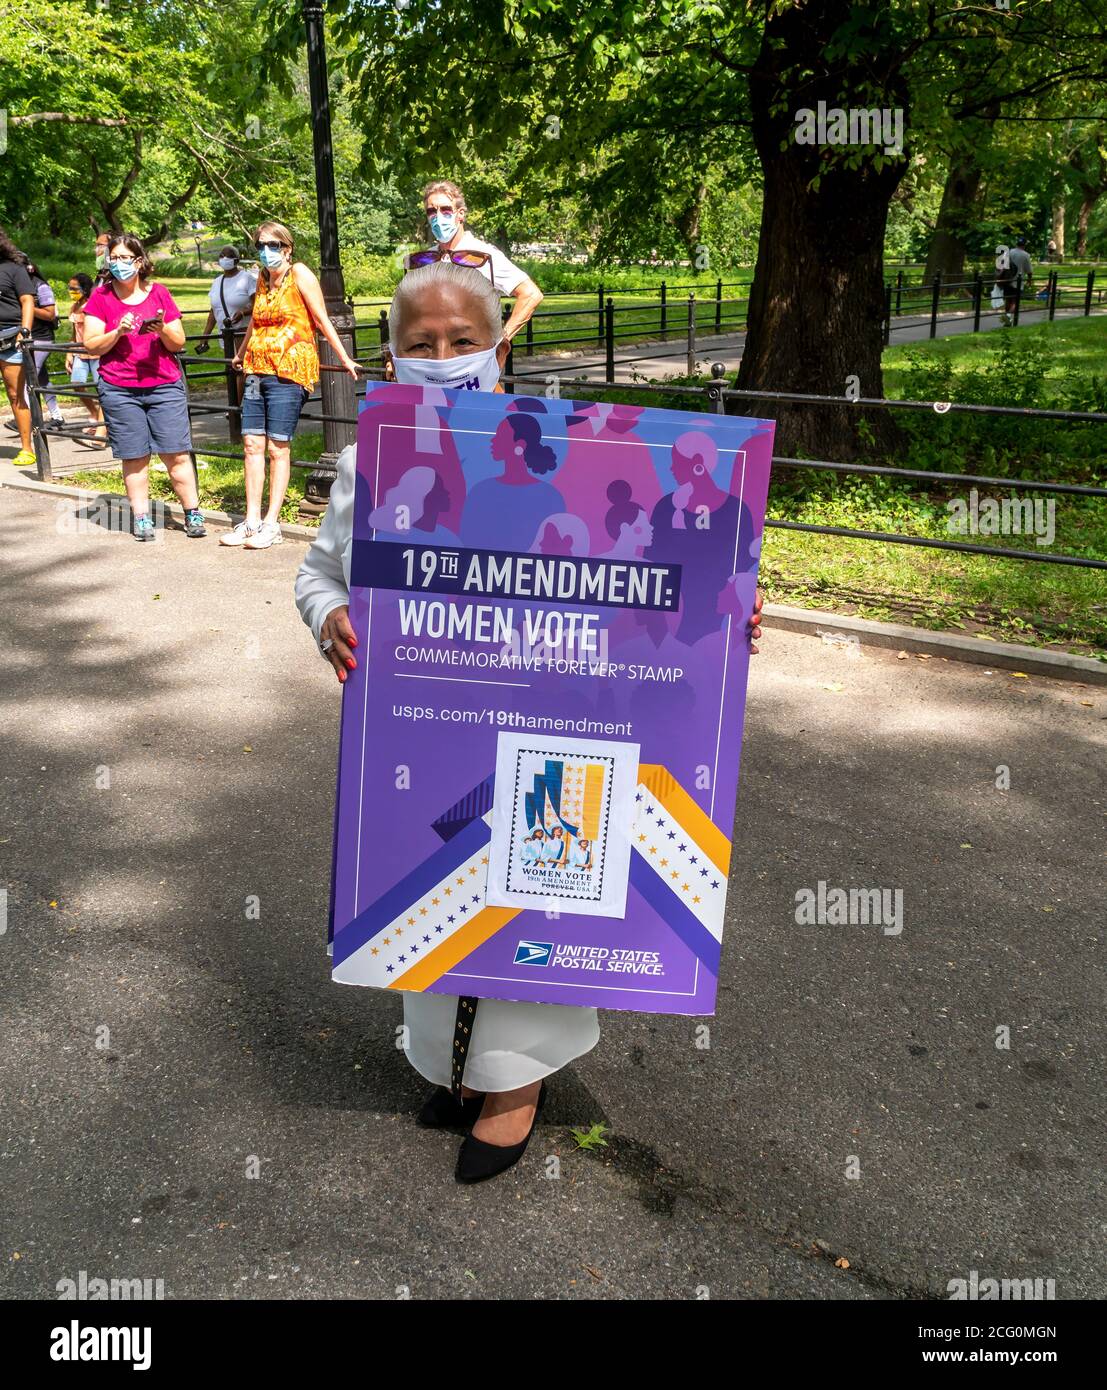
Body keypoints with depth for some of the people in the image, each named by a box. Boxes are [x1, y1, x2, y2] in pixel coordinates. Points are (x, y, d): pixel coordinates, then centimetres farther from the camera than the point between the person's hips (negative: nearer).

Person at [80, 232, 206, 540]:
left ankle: (192, 514, 5)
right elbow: (91, 346, 1)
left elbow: (179, 343, 9)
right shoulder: (101, 296, 6)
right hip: (120, 390, 0)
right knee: (134, 457, 2)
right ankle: (141, 517, 10)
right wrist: (118, 332, -14)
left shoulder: (159, 293, 8)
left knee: (176, 454, -3)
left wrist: (162, 330, -12)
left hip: (165, 385, 0)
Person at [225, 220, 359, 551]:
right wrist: (241, 355, 41)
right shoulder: (263, 278, 16)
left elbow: (322, 319, -5)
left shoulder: (299, 274, -3)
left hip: (289, 371, -7)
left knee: (278, 448, -5)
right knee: (251, 443, 2)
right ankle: (252, 520, 8)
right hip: (257, 369, 7)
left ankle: (271, 524, 0)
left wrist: (345, 359, -7)